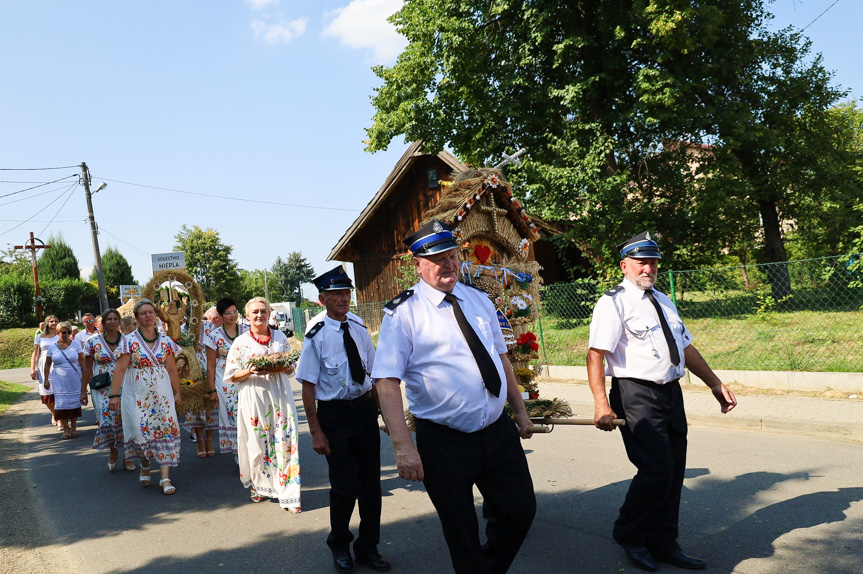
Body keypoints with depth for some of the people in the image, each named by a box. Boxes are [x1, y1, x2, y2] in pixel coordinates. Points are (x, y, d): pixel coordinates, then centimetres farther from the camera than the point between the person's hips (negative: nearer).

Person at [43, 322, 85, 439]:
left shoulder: (75, 344, 2)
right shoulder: (53, 347, 3)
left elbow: (82, 361, 5)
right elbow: (47, 365, 9)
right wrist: (46, 379, 5)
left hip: (74, 380, 0)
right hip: (59, 380, 0)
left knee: (74, 403, 2)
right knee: (62, 403, -2)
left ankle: (74, 427, 13)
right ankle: (66, 428, 7)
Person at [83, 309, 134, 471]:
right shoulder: (93, 342, 3)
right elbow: (87, 367, 5)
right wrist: (83, 390, 2)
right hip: (103, 389, -1)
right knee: (107, 420, -8)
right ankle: (113, 451, 18)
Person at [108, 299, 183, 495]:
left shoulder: (166, 341, 6)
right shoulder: (129, 341, -2)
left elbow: (172, 369, 8)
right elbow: (120, 369, -7)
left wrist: (177, 392, 8)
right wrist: (114, 394, -13)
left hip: (162, 394, 2)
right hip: (137, 394, -2)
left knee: (165, 430, -5)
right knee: (140, 429, -5)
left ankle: (165, 477, -3)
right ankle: (145, 466, 25)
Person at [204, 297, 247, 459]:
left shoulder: (246, 332, 3)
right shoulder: (215, 336, -1)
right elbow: (210, 365, 1)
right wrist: (211, 390, -1)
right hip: (226, 383, -1)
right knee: (231, 418, 2)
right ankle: (239, 454, 13)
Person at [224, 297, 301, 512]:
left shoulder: (280, 337, 10)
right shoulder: (240, 342, 4)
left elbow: (291, 368, 14)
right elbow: (231, 376, 3)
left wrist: (280, 368, -8)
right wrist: (250, 372, -15)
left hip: (280, 395, 1)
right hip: (253, 397, -1)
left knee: (284, 441, -5)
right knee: (257, 442, 2)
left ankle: (288, 494, 0)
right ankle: (258, 485, 27)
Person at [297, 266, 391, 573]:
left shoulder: (359, 328, 3)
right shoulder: (316, 336, -11)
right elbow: (308, 386, -10)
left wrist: (385, 413, 12)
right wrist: (316, 431, -12)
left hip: (365, 409, 5)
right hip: (334, 414, -4)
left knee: (371, 482, 10)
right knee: (345, 486, 1)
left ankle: (368, 547, 30)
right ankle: (340, 547, 28)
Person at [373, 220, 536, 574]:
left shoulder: (479, 301, 7)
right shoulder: (403, 312, -11)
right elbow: (387, 381, -17)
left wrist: (519, 410, 15)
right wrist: (403, 447, -24)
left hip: (498, 431, 5)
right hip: (444, 441, -5)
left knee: (521, 509, 12)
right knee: (461, 532, 9)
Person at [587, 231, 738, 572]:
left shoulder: (663, 301, 18)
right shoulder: (614, 302, -7)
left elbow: (686, 347, 25)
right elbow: (595, 354, -16)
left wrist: (715, 384, 22)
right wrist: (602, 404, -26)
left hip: (671, 392, 8)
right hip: (636, 395, -8)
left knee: (674, 471, 9)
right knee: (656, 469, -12)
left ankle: (663, 544, 24)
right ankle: (629, 535, 12)